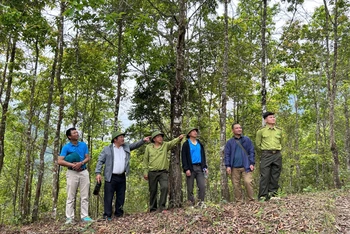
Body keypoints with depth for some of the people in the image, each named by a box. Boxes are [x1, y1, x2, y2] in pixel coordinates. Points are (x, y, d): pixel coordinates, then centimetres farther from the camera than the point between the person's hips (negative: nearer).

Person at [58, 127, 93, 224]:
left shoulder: (83, 145, 7)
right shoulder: (66, 147, -3)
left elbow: (88, 158, 4)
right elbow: (60, 161, -10)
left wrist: (80, 163, -15)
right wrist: (72, 165, -17)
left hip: (84, 172, 3)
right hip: (72, 173, -3)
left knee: (85, 196, 4)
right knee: (71, 197, 0)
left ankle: (85, 216, 10)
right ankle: (70, 218, 6)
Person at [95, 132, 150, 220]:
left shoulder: (126, 146, 12)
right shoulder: (107, 149, -1)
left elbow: (135, 145, 12)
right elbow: (100, 161, -3)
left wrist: (143, 140, -4)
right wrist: (98, 173, -11)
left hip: (122, 177, 5)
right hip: (111, 177, -5)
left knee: (121, 197, 11)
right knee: (108, 197, -1)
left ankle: (119, 214, 22)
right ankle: (107, 215, 6)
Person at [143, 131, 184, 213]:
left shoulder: (165, 145, 6)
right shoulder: (149, 147, 5)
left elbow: (173, 142, -11)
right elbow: (145, 160, 7)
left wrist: (179, 138, -31)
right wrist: (145, 172, 3)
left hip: (163, 172, 0)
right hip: (152, 173, 0)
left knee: (165, 187, -16)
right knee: (153, 191, 7)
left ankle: (161, 207, -5)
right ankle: (153, 209, 22)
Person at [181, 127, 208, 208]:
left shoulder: (200, 144, 17)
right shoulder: (186, 144, 2)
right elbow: (184, 157, -4)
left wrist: (205, 167, 10)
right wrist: (186, 169, -13)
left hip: (199, 167, 4)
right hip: (191, 168, -4)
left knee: (202, 186, -4)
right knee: (190, 188, 0)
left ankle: (201, 202, 5)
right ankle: (191, 204, 7)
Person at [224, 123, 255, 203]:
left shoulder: (247, 140, 7)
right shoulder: (230, 142, 8)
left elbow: (251, 152, 6)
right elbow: (227, 154, 6)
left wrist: (252, 163, -3)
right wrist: (228, 166, -3)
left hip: (246, 166, -1)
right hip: (235, 168, 1)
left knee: (248, 182, -13)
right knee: (236, 185, 3)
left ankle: (251, 200, 0)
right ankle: (239, 201, 14)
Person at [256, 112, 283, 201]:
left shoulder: (279, 130, 12)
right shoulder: (261, 131, 2)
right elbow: (258, 144, 12)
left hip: (277, 155, 4)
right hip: (266, 155, -3)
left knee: (275, 176, 3)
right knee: (264, 176, -8)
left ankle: (272, 193, 11)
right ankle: (262, 196, -4)